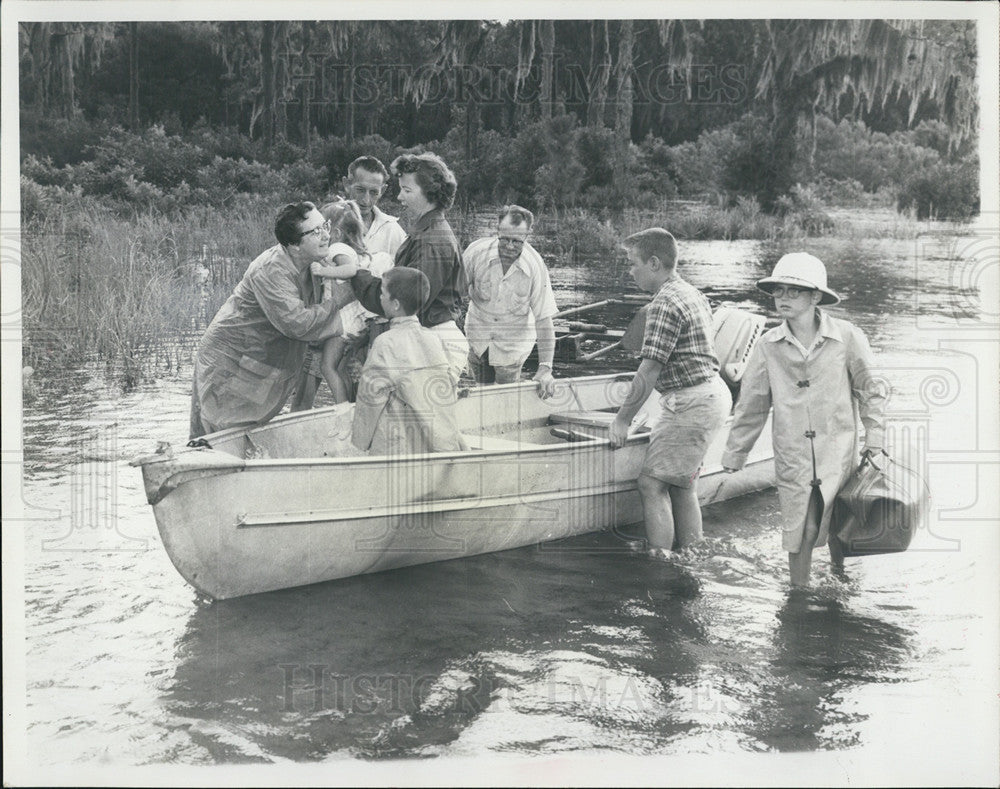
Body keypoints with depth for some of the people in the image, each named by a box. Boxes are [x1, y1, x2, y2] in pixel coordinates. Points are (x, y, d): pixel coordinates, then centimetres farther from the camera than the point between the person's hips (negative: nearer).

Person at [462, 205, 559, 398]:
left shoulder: (535, 266, -24)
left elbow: (544, 320, -20)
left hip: (514, 339, -2)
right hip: (478, 330, 2)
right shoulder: (477, 252, -22)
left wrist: (545, 368, -24)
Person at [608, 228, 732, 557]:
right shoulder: (693, 294, 14)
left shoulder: (666, 304, -17)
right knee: (682, 481, 17)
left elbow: (649, 371, -19)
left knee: (652, 481, -7)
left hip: (692, 403, -10)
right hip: (713, 392, 10)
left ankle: (660, 556, -7)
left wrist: (622, 419, -13)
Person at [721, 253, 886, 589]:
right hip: (793, 458, 1)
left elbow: (871, 391, 6)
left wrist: (874, 441, 3)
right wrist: (732, 458, 11)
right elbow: (751, 407, 8)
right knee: (799, 533, 1)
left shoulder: (847, 337, -6)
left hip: (838, 453, -1)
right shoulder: (768, 346, -1)